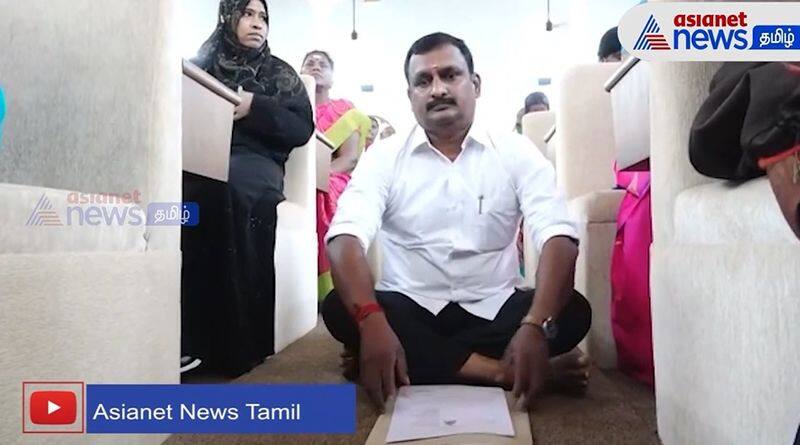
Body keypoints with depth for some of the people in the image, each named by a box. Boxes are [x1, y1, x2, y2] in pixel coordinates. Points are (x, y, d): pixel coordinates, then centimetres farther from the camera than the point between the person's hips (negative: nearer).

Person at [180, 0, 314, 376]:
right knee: (181, 183, -35)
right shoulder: (201, 64, 23)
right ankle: (188, 339, -33)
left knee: (228, 183, -38)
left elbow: (303, 128, 6)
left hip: (257, 162, -1)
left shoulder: (280, 72, 18)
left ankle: (240, 344, -35)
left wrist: (254, 107, -7)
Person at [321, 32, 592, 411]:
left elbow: (558, 237, -14)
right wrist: (372, 321, -38)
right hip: (410, 311, 0)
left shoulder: (516, 152, -2)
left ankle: (419, 363, -20)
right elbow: (347, 237, -17)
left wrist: (536, 326, -34)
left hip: (493, 310, 1)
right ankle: (501, 372, -26)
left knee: (573, 312, -24)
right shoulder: (384, 156, -2)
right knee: (339, 310, -28)